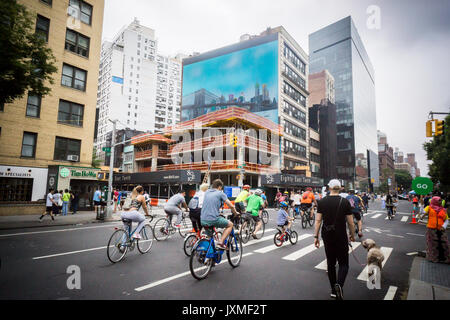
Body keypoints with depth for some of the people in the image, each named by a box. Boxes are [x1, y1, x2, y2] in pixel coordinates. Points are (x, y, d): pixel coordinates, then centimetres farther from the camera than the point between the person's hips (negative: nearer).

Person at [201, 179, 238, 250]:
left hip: (202, 220, 6)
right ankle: (221, 243, 2)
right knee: (230, 224, 14)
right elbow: (231, 206, -1)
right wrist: (235, 213, 19)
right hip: (213, 219, -6)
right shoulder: (221, 193, 0)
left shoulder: (207, 192, 16)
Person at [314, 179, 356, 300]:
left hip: (327, 236, 2)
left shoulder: (322, 202, -3)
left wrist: (316, 236, 2)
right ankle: (339, 284, -15)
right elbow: (350, 223, -3)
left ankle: (333, 290, 22)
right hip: (341, 236, -2)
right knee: (343, 263, 9)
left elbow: (318, 221, -4)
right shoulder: (345, 202, -7)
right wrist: (352, 235, 13)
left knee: (330, 263, 14)